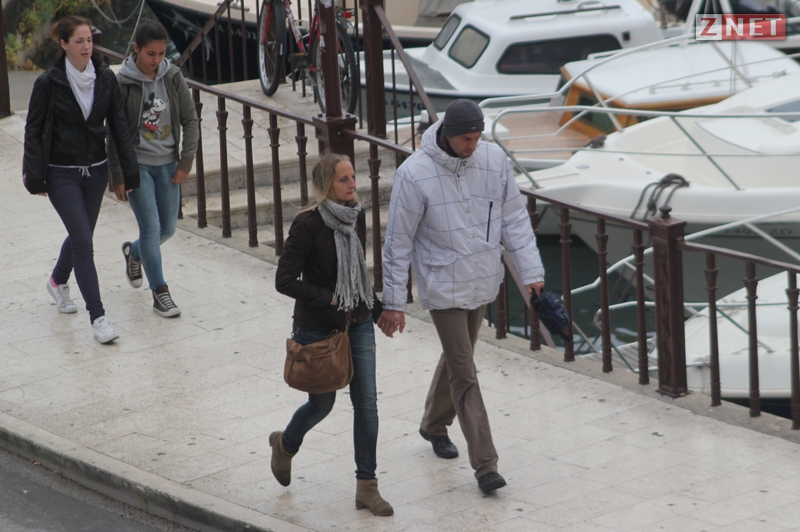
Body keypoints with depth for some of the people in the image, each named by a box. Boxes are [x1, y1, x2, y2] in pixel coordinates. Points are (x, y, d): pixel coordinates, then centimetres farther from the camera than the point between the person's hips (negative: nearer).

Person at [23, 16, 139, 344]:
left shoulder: (105, 79, -2)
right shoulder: (49, 83, -12)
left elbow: (119, 126, 2)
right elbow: (33, 131, -7)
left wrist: (129, 172, -1)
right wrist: (36, 178, -10)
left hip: (96, 171, 5)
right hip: (62, 174, -4)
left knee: (80, 234, 19)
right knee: (83, 241, -11)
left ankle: (58, 282, 49)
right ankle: (98, 317, -11)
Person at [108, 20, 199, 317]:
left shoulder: (173, 77, -2)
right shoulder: (123, 83, -12)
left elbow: (190, 120, 4)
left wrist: (186, 162, -2)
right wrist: (117, 176, -8)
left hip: (167, 164, 4)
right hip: (136, 163, -4)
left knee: (168, 227, 9)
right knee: (151, 228, -9)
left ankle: (134, 252, 41)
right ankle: (160, 295, 1)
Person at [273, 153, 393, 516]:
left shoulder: (356, 217, 1)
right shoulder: (308, 225, -18)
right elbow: (285, 280, -19)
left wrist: (376, 308, 15)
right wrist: (328, 299, -22)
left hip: (357, 324, 5)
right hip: (317, 329, -5)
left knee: (366, 402, 0)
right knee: (322, 403, 9)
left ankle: (366, 486, 7)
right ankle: (285, 445, 42)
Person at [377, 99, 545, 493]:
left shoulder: (493, 160, -7)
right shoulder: (414, 173, -18)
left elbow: (514, 220, 3)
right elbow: (398, 242, -11)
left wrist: (531, 271, -2)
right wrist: (393, 302, -9)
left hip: (483, 282, 5)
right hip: (443, 286, -5)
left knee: (457, 358, 22)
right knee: (464, 374, -5)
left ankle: (435, 425, 46)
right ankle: (485, 464, -3)